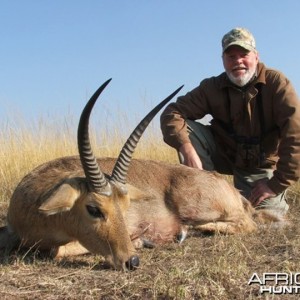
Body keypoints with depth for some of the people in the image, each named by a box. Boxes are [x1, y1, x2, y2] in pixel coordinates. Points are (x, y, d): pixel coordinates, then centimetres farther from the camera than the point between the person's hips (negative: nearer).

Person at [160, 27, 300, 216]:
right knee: (186, 128, -20)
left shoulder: (276, 83, -19)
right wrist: (187, 149, -36)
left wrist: (277, 184, -26)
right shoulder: (213, 87, -12)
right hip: (224, 156, 2)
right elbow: (172, 113, -18)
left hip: (260, 168, -2)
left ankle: (277, 199, 16)